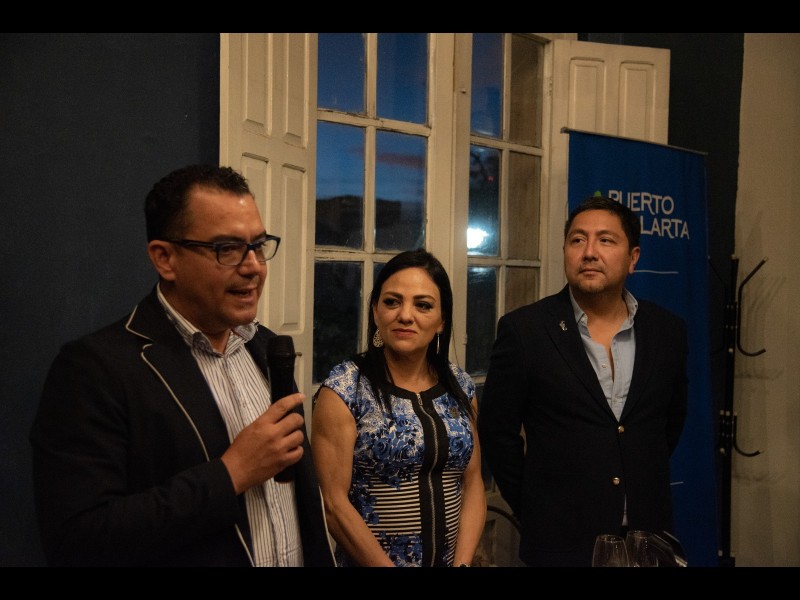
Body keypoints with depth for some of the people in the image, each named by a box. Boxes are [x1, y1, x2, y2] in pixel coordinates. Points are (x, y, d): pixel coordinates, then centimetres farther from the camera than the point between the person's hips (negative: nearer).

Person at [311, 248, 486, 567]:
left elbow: (472, 483, 2)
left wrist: (463, 561, -8)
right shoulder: (343, 388, -15)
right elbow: (333, 501, -16)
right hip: (368, 560, -4)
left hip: (452, 559, 4)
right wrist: (386, 565, -15)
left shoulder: (459, 386, -1)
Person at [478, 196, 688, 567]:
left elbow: (672, 419, 14)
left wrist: (645, 484, 11)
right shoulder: (523, 329, -11)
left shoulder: (668, 331, 0)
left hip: (648, 536, 4)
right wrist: (533, 510, -1)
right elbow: (498, 431, -4)